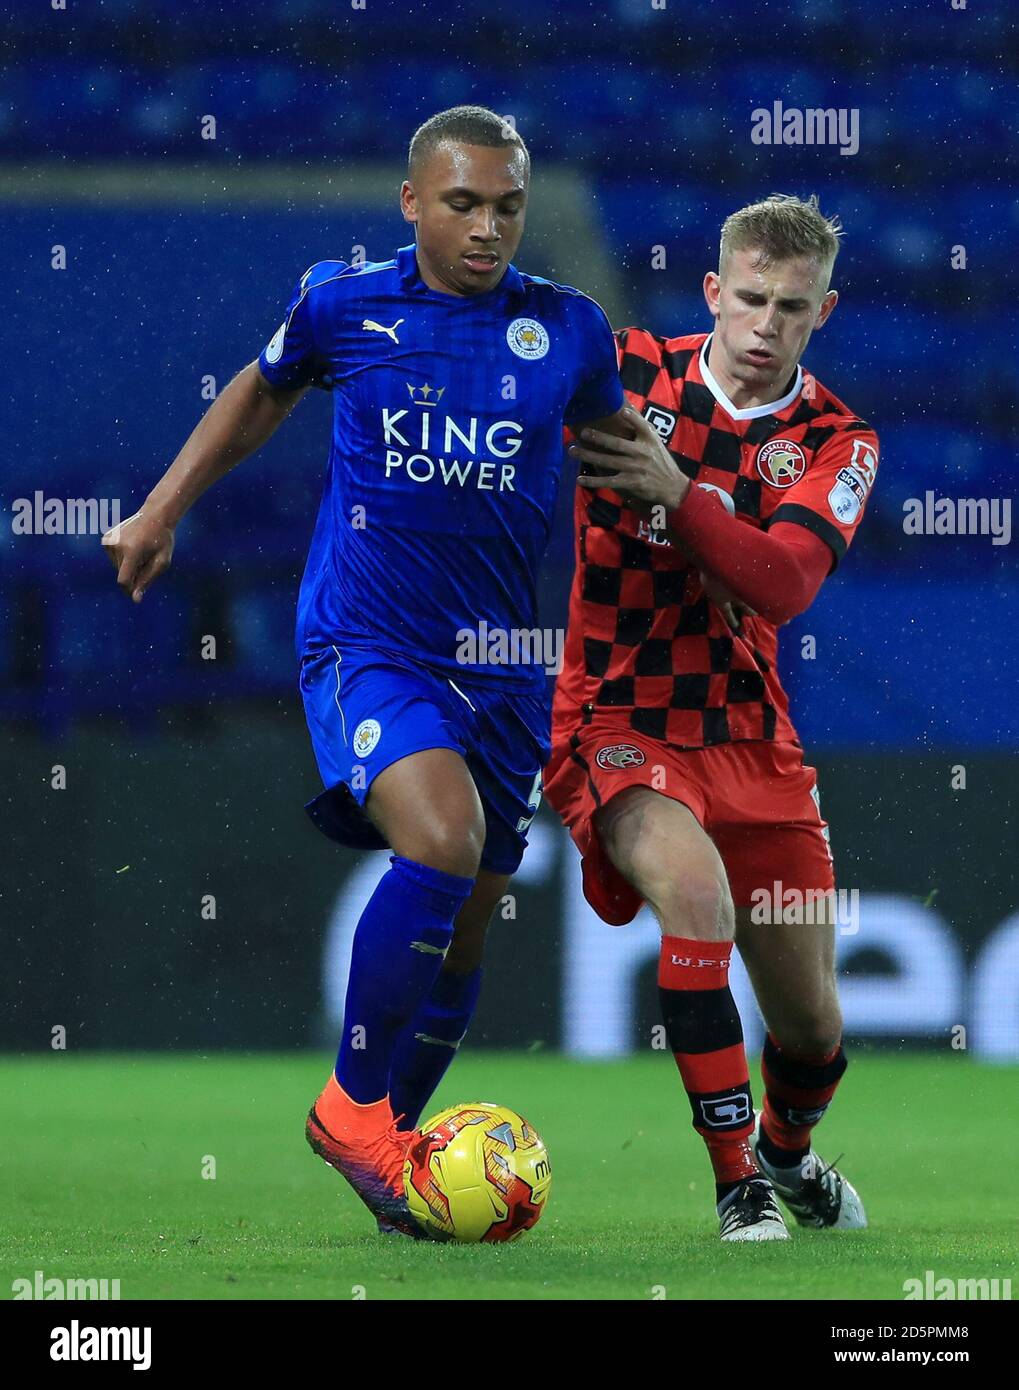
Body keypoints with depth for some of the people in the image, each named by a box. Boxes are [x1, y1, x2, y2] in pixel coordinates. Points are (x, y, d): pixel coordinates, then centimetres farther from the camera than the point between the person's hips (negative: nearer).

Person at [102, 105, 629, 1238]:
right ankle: (352, 1102, -11)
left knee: (465, 927, 7)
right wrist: (162, 510, 19)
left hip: (500, 660, 3)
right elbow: (262, 392, 18)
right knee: (442, 842, -28)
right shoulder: (342, 305, -3)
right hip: (364, 643, -3)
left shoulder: (568, 329, 0)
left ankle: (387, 1142, 27)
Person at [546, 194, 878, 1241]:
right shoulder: (629, 371, -4)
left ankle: (786, 1149, 44)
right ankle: (737, 1186, -25)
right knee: (697, 891, -33)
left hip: (750, 738, 3)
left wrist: (674, 492, -33)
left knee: (812, 1027, 8)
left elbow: (784, 585, -20)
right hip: (616, 722, -3)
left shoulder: (834, 443, -2)